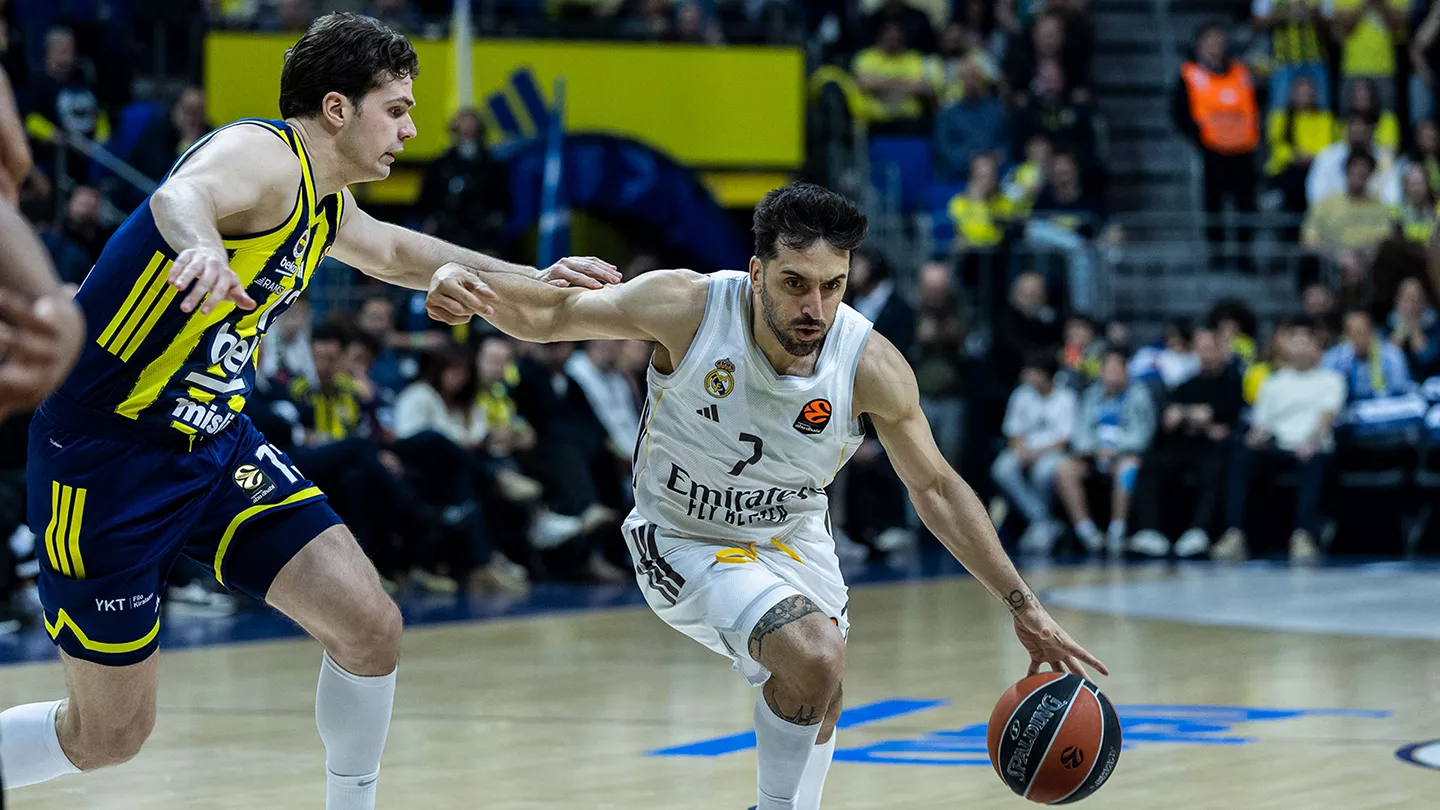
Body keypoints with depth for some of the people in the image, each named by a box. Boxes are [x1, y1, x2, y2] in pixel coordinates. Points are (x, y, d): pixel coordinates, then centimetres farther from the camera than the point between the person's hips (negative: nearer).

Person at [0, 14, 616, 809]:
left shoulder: (327, 203, 9)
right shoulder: (264, 155, -20)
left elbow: (392, 249, 31)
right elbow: (181, 195, -44)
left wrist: (530, 279, 25)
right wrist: (199, 245, -68)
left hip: (215, 443, 9)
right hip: (107, 453, -8)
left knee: (370, 626, -4)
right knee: (109, 734, -1)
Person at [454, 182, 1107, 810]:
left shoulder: (872, 367, -23)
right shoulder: (686, 307, -29)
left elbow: (935, 489, -10)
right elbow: (550, 315, -16)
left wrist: (1022, 605, -11)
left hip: (792, 536, 5)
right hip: (685, 542, -4)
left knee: (818, 701, 20)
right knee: (814, 656, -26)